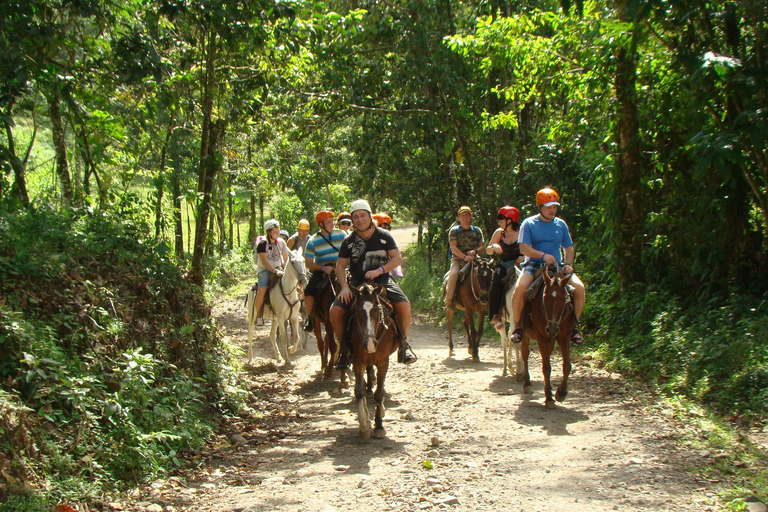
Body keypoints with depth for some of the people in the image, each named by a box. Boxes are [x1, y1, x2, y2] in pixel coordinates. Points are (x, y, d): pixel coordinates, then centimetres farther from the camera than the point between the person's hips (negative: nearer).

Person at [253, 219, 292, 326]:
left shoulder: (281, 242, 8)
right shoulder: (262, 244, -11)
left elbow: (286, 257, 17)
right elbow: (264, 262, -19)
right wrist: (276, 271, -28)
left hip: (278, 269, 6)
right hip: (264, 270, -6)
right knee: (262, 290, -30)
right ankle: (258, 315, -15)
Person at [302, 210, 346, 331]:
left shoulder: (341, 234, 3)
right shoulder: (313, 241, -3)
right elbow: (308, 263, -4)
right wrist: (323, 268, -20)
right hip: (321, 271, -1)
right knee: (309, 291, -24)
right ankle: (310, 318, -4)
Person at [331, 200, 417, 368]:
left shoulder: (384, 236, 0)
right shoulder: (349, 241, 2)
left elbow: (397, 258, -3)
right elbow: (340, 266, 3)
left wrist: (379, 270, -18)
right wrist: (344, 287, -12)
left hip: (382, 280, -1)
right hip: (357, 283, 1)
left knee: (404, 306, -24)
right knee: (335, 310, -19)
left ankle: (404, 346, -4)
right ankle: (344, 350, -2)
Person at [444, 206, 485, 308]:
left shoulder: (477, 230, 16)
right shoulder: (454, 230, 7)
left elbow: (482, 246, 10)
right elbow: (453, 247, -5)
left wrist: (475, 251, -13)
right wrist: (464, 256, -22)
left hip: (473, 260, 2)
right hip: (458, 259, -2)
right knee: (454, 274, -31)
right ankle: (448, 299, -26)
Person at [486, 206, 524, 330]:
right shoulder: (499, 233, 7)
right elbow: (488, 251, 12)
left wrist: (523, 257, -14)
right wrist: (494, 247, -11)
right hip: (503, 265, 2)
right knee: (496, 283, -27)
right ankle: (495, 316, -22)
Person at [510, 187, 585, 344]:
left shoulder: (561, 224, 14)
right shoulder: (529, 224, 3)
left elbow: (569, 248, 19)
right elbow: (523, 248, -7)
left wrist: (568, 264, -1)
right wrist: (543, 255, -22)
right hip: (534, 265, -3)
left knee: (579, 288, -22)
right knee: (519, 289, -32)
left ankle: (574, 325, -4)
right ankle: (517, 325, -12)